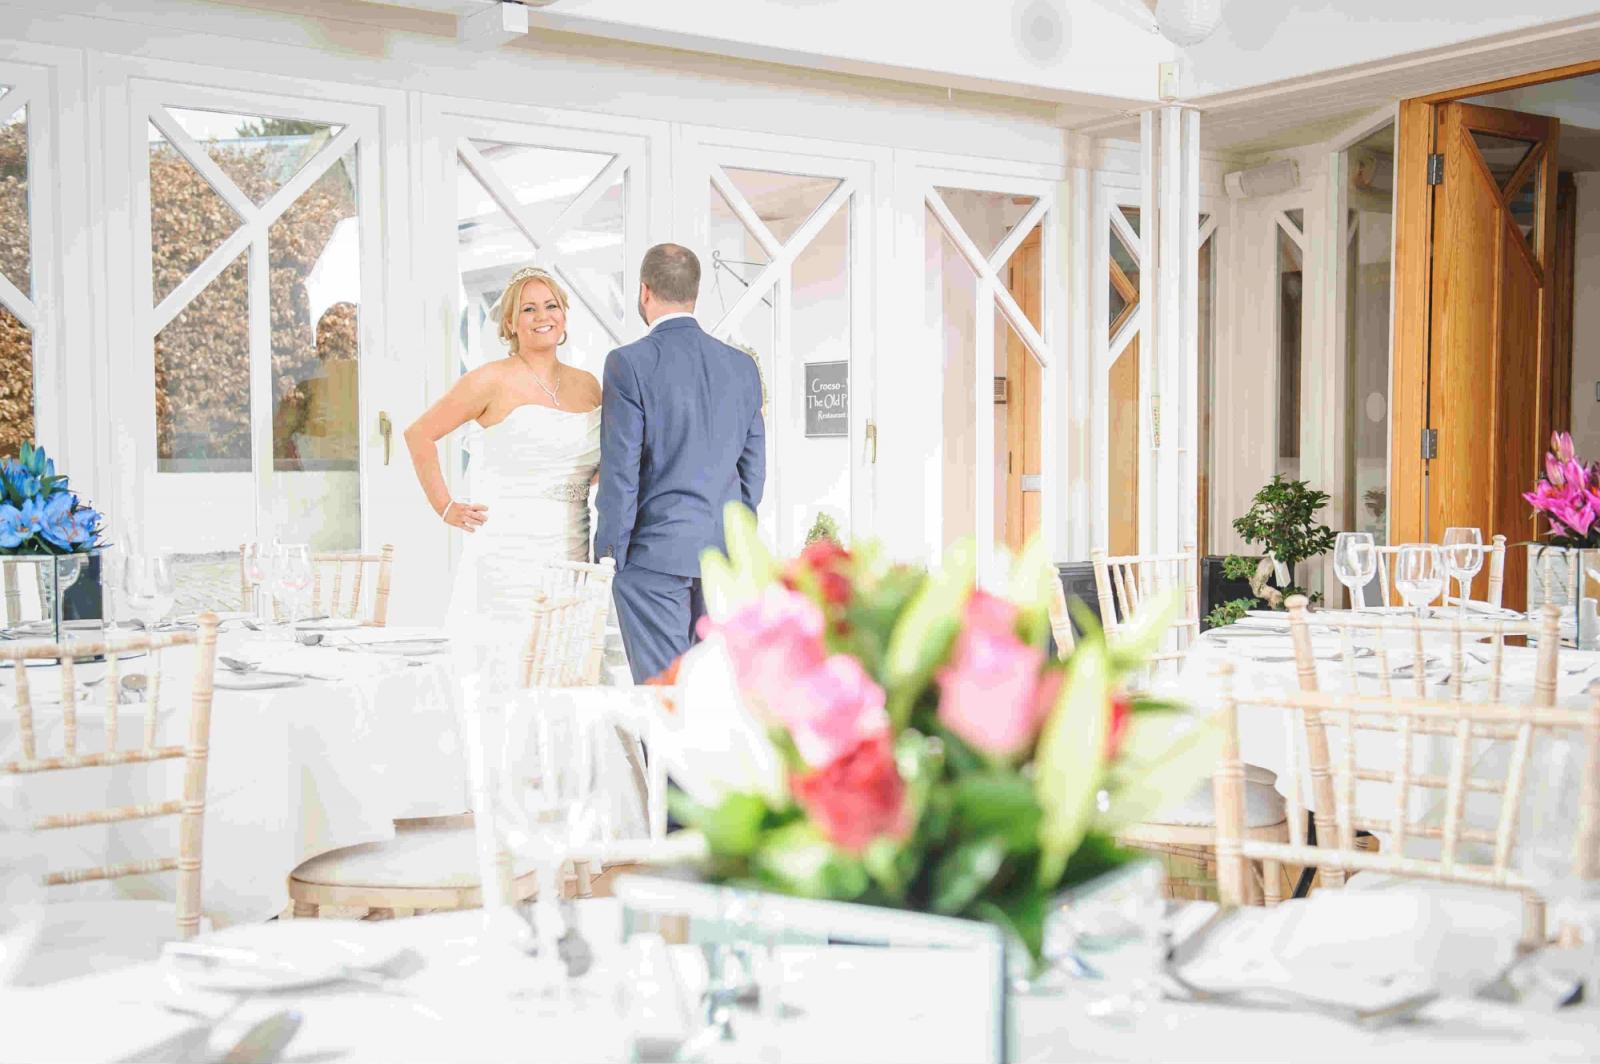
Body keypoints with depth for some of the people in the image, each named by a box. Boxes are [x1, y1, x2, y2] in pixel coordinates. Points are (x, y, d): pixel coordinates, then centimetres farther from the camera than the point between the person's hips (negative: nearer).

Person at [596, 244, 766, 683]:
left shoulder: (630, 363, -9)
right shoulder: (742, 366, 7)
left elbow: (620, 470, -11)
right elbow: (753, 467, 11)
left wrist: (610, 554, -3)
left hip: (655, 552, -5)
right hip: (725, 553, 5)